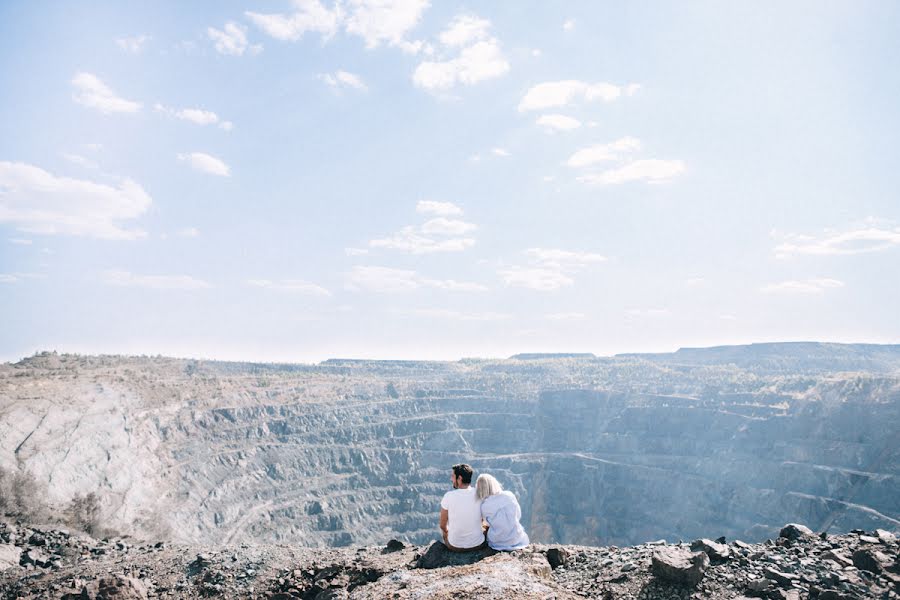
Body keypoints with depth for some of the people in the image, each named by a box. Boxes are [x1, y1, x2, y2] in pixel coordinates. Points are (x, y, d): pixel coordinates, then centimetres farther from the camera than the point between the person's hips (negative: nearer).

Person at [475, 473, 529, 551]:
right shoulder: (510, 495, -16)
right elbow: (518, 515, -1)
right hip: (516, 540, 1)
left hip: (497, 543, -1)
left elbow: (489, 524, 0)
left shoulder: (484, 506, -20)